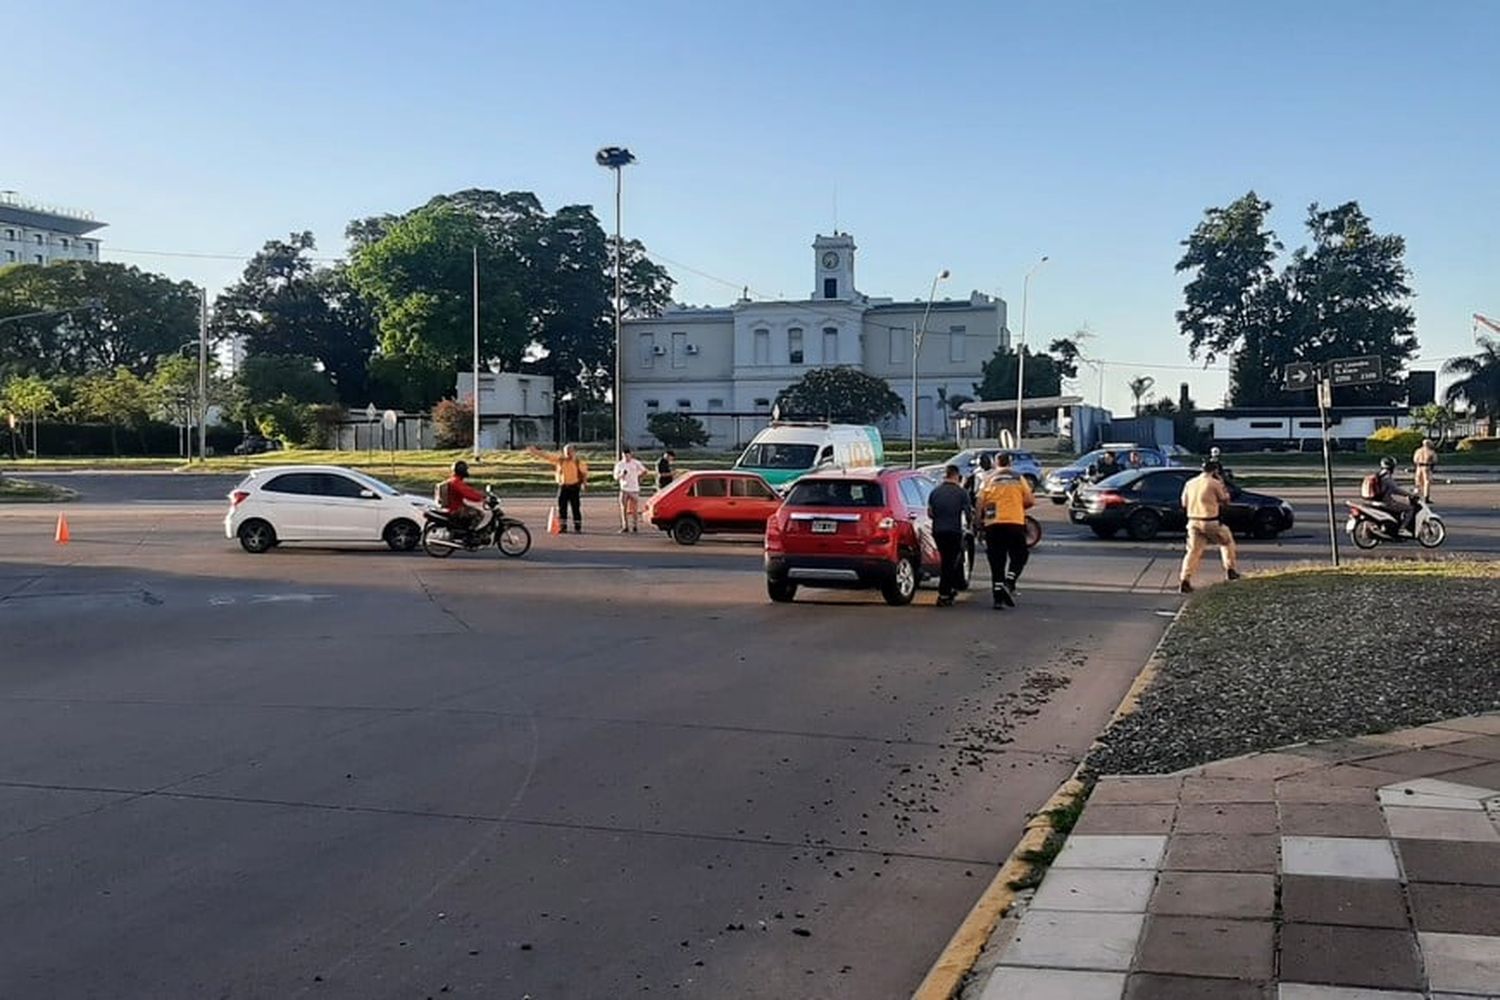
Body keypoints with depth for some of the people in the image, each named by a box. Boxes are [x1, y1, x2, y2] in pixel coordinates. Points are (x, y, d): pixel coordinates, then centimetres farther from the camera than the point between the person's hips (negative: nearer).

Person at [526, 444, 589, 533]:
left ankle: (578, 527, 5)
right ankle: (563, 527, 9)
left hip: (574, 487, -2)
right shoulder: (559, 460, 4)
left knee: (576, 508, -1)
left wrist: (584, 483, -14)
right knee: (562, 508, 3)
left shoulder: (578, 462, -1)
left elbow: (584, 473, 2)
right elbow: (546, 455, 7)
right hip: (563, 487, 3)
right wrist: (535, 451, 7)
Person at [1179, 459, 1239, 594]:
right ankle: (1230, 570, 27)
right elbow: (1225, 500, 3)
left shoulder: (1190, 483, 9)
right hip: (1210, 522, -4)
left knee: (1193, 551, 4)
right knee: (1227, 540, 22)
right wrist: (1223, 486, 15)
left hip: (1193, 522, 4)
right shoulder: (1214, 483, -7)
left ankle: (1185, 580, -11)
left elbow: (1184, 503, 14)